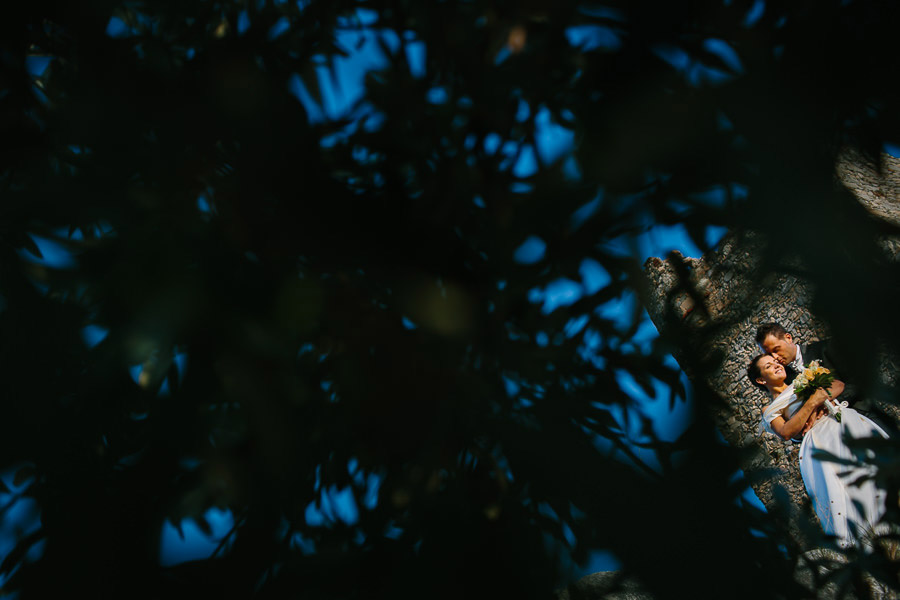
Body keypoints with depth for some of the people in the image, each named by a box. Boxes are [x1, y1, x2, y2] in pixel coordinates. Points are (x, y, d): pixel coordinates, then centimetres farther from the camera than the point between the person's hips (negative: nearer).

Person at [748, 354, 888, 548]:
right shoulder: (770, 411, 19)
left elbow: (839, 384, 19)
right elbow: (786, 433, -1)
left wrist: (820, 402, 0)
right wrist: (811, 403, -7)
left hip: (840, 417, 4)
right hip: (818, 436, -4)